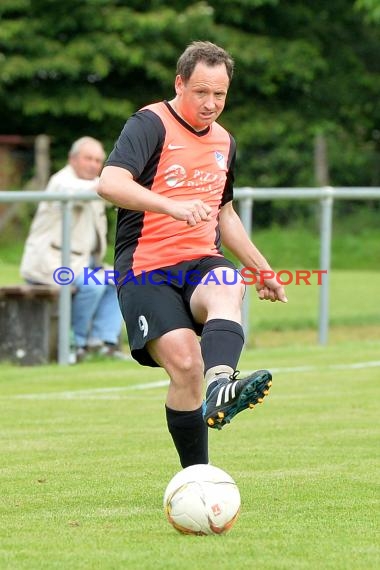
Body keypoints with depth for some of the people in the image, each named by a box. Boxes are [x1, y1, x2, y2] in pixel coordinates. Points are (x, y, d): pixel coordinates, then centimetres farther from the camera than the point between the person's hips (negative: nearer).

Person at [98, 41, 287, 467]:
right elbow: (110, 183, -23)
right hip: (146, 270, -5)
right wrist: (173, 207, -35)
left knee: (227, 289, -32)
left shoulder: (224, 141, 18)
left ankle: (220, 388, -58)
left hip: (201, 263, 5)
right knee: (185, 364, -23)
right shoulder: (151, 124, -5)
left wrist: (261, 268, 33)